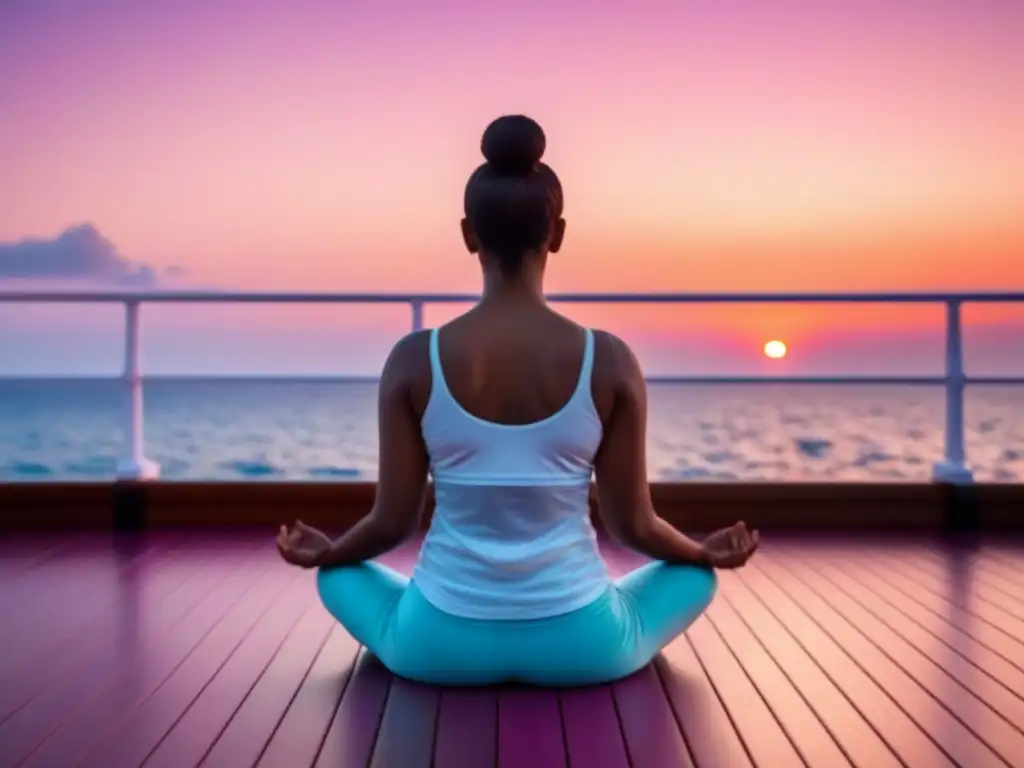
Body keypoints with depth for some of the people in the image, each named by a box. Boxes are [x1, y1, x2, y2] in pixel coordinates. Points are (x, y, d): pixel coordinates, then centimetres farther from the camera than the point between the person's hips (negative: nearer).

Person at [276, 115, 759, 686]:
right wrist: (709, 552, 18)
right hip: (580, 646, 0)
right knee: (697, 575, 29)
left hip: (444, 646, 0)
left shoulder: (414, 360, -12)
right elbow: (634, 525, -4)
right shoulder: (610, 360, -12)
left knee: (338, 573, 31)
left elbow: (393, 522, -5)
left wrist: (324, 552, 18)